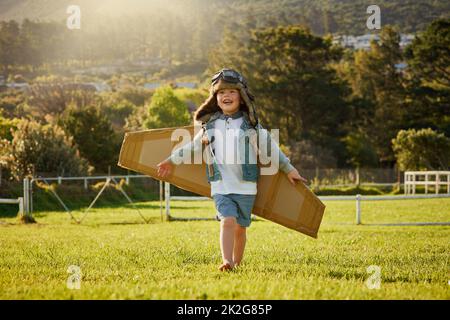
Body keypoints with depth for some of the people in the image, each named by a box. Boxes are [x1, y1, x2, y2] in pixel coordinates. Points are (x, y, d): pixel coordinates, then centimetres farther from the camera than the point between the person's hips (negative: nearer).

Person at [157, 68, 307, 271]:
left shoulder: (250, 124, 3)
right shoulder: (210, 124, 7)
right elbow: (193, 146, 20)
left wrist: (289, 170, 11)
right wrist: (172, 161, 27)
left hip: (245, 186, 0)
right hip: (220, 186, 0)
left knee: (240, 227, 6)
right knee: (228, 221, -18)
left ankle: (237, 263, 21)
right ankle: (226, 261, -26)